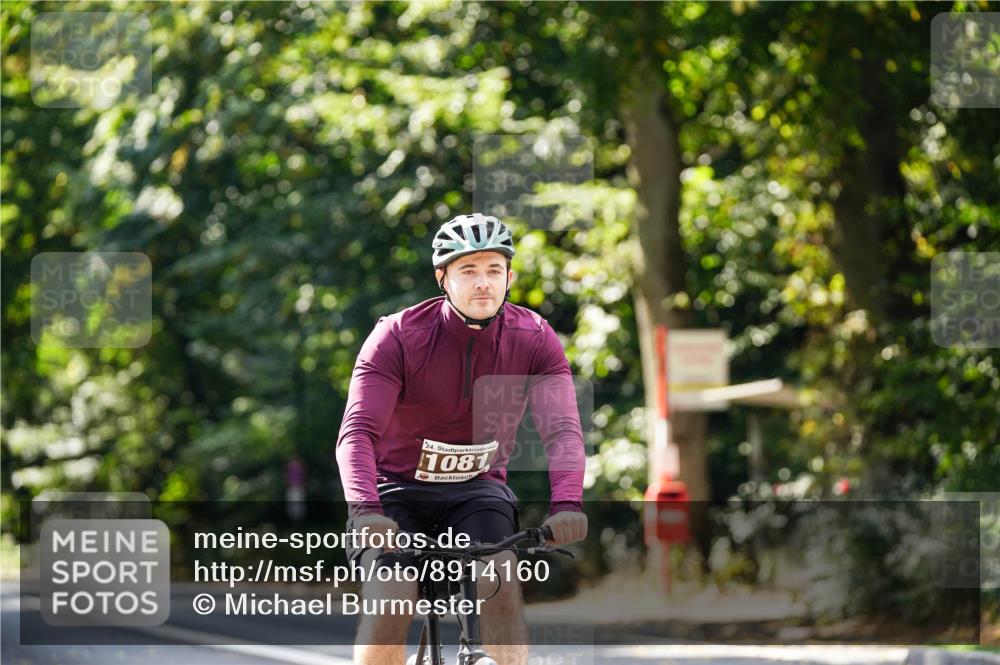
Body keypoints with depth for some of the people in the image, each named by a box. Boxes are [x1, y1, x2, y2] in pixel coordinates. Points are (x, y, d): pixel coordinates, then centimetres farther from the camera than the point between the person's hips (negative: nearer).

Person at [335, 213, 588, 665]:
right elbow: (357, 431, -28)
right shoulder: (398, 337, -20)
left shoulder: (535, 340, -12)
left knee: (501, 587, -25)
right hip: (398, 488, -2)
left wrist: (567, 503, -42)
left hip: (476, 490, 2)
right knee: (389, 602, -23)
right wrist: (365, 509, -47)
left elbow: (561, 428, -23)